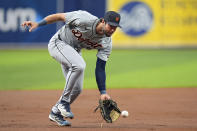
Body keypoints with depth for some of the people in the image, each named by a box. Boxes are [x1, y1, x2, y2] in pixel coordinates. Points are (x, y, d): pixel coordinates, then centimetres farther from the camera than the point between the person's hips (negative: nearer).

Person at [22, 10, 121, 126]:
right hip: (58, 43, -7)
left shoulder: (106, 43, -14)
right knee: (79, 65, -33)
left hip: (74, 52, 7)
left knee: (77, 89, 2)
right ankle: (64, 102, -20)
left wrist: (103, 92, -18)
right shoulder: (84, 19, -32)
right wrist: (38, 24, -23)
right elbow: (60, 16, -21)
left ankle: (56, 112, 26)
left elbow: (100, 68, -11)